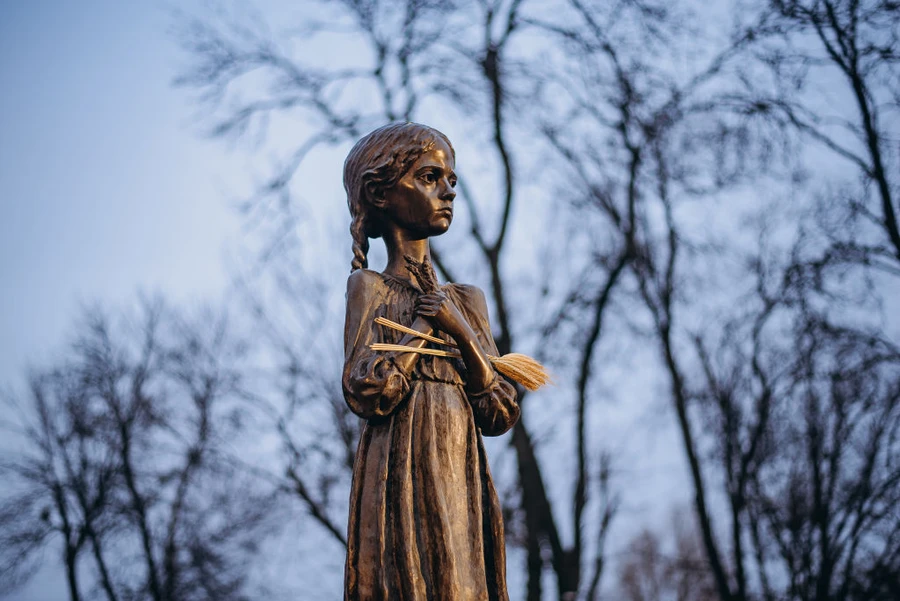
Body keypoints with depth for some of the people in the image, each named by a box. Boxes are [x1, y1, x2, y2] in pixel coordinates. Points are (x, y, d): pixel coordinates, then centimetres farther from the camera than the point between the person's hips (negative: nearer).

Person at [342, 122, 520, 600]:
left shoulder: (466, 301, 16)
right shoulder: (370, 287, 2)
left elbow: (500, 414, 9)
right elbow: (365, 392, -12)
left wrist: (460, 332, -4)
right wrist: (427, 325, -5)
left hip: (463, 484, 5)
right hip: (403, 483, -5)